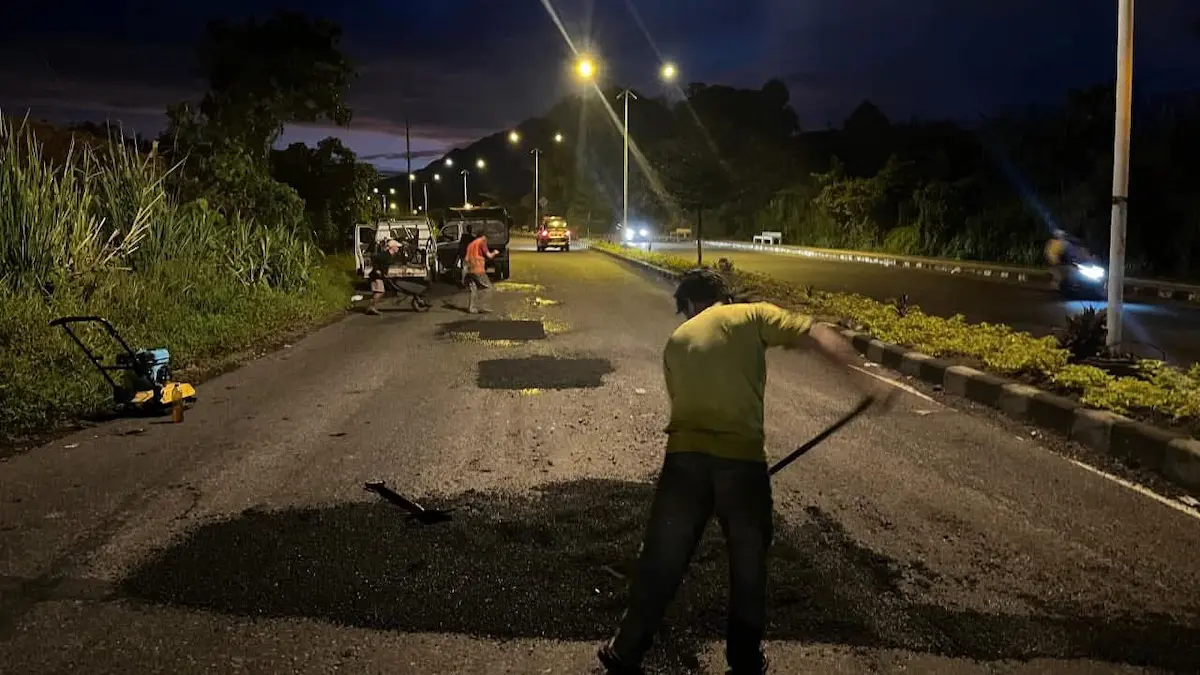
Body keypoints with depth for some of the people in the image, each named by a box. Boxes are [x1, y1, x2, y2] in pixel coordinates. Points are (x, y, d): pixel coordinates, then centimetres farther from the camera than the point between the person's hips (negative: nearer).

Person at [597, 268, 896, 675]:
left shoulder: (677, 340, 18)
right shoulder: (753, 316, 8)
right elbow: (818, 337, -4)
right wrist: (869, 380, -6)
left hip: (686, 458, 2)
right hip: (742, 459, -2)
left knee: (661, 563, 13)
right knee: (749, 564, 18)